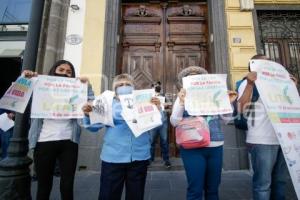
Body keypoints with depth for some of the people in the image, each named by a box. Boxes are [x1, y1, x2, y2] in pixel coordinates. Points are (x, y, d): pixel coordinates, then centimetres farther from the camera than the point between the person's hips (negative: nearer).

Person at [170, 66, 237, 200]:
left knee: (213, 189, 15)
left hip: (216, 146, 4)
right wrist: (181, 103, -19)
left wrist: (229, 102, 0)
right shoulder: (183, 97, 3)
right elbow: (174, 122, -7)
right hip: (193, 148, -3)